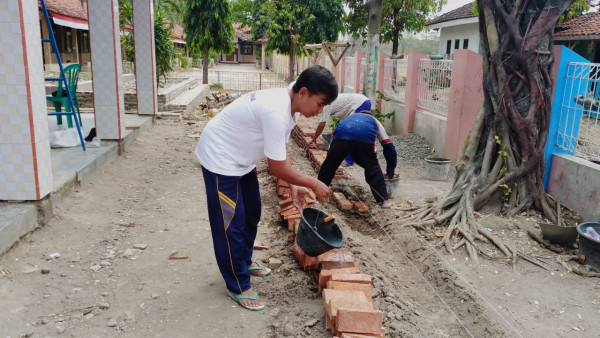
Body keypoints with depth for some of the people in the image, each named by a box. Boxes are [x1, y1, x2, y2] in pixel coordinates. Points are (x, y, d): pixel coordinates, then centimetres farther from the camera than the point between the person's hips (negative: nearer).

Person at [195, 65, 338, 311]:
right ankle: (238, 287, 12)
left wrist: (294, 186, -1)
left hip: (241, 159, 10)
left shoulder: (291, 106, -4)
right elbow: (277, 168, -27)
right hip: (220, 159, -10)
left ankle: (244, 261, 41)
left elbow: (279, 154, 6)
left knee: (251, 214, 20)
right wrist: (314, 184, -16)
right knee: (231, 222, -2)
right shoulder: (276, 112, -34)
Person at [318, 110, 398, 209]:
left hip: (341, 136, 2)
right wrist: (390, 172, 43)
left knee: (329, 164, 18)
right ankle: (383, 200, 15)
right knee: (372, 168, 15)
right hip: (364, 139, -1)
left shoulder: (351, 116, 46)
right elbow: (389, 147, 36)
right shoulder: (376, 122, 40)